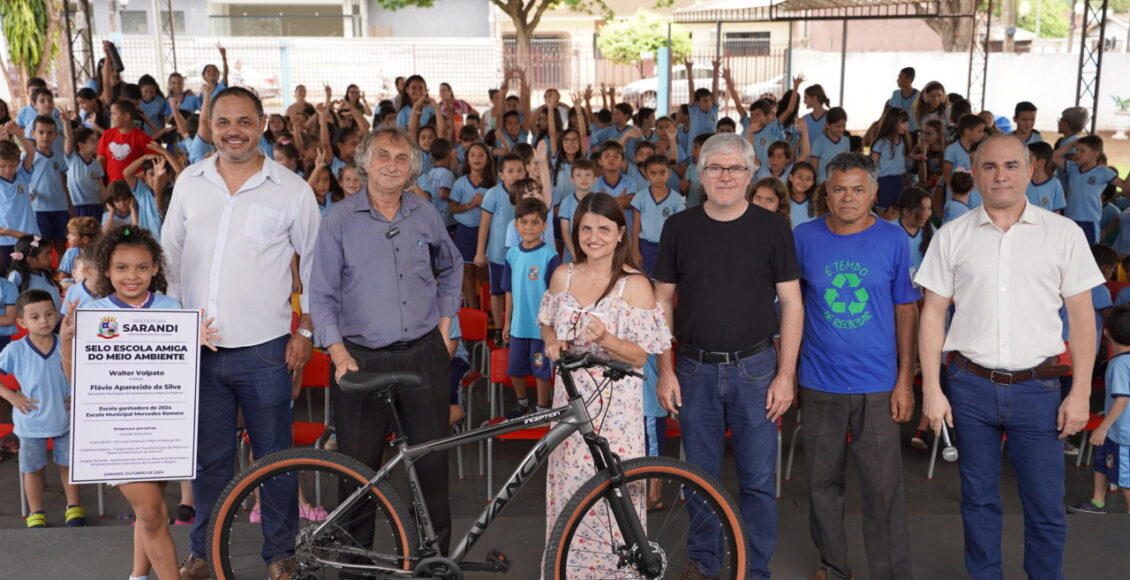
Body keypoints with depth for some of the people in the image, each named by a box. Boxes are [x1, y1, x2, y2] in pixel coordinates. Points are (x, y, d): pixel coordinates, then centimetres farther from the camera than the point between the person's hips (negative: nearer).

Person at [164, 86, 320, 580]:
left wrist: (307, 329, -1)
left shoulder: (291, 189, -3)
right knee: (208, 458, 14)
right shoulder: (189, 182, 6)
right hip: (198, 348, 3)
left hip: (263, 350, -2)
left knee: (274, 456, 7)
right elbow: (170, 256, 12)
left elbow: (315, 262, 3)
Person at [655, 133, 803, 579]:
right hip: (695, 369, 1)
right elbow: (663, 302, 5)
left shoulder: (772, 227, -1)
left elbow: (791, 303, -1)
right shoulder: (678, 227, 2)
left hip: (754, 367, -1)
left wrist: (786, 373, -6)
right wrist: (665, 370, 0)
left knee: (758, 479, 4)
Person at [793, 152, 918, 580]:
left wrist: (905, 379, -2)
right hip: (819, 383, 1)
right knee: (823, 482, 11)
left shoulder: (893, 239, 0)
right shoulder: (804, 237, 1)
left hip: (878, 385, -1)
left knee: (884, 486, 1)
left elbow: (906, 311, 3)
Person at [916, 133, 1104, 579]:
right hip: (970, 386, 1)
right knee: (978, 498, 13)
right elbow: (933, 314, 3)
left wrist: (1080, 392, -2)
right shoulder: (952, 236, 2)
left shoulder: (1064, 233, 1)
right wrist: (932, 388, -2)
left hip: (1038, 388, 0)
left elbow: (1082, 316, 3)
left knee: (1046, 505, 5)